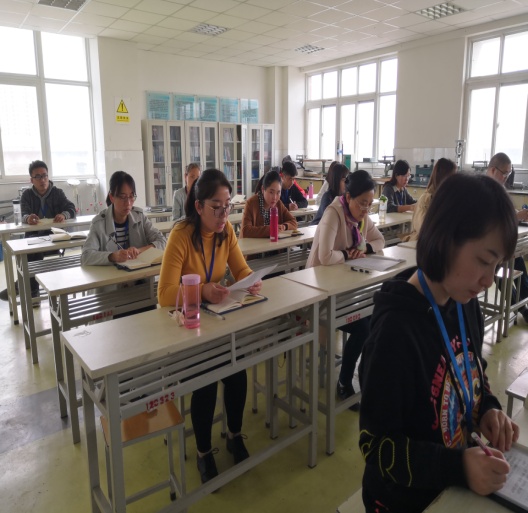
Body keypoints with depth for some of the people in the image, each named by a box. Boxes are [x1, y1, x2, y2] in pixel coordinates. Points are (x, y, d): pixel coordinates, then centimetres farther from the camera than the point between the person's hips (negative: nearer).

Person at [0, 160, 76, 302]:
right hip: (34, 235, 1)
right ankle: (32, 291, -23)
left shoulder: (57, 193, 8)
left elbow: (71, 209, -5)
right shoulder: (27, 195, 9)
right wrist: (28, 218, -34)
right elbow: (24, 214, -7)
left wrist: (64, 215, -31)